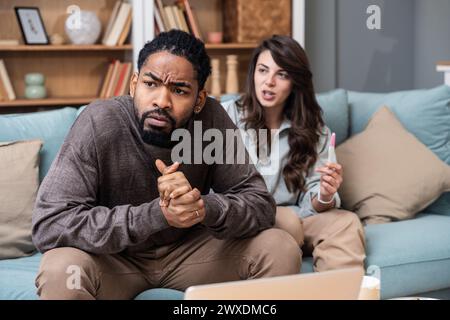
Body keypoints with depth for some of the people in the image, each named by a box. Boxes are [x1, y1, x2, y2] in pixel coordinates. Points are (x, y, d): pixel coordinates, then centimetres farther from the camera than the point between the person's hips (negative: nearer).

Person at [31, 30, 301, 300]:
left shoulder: (211, 119, -17)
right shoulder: (99, 124, -25)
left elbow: (260, 204, -13)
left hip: (187, 248, 3)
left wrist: (203, 207, -37)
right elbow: (48, 225, -31)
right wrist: (156, 214, -38)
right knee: (60, 273, -34)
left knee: (282, 251, -14)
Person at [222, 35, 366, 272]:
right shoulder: (228, 115, -2)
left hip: (295, 217, 3)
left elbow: (310, 204, 2)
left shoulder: (313, 130, 8)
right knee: (287, 221, -32)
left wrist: (325, 197, -23)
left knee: (347, 223, -24)